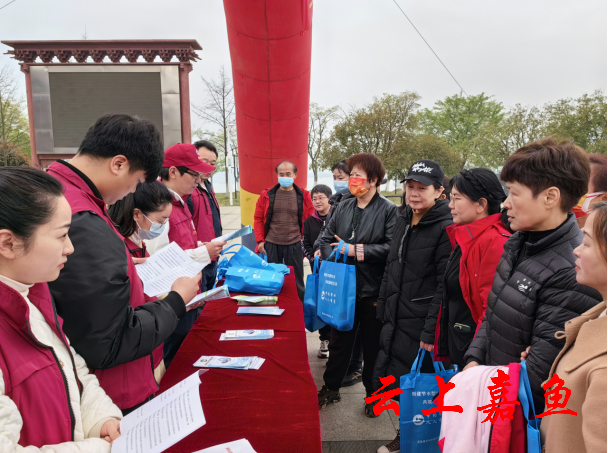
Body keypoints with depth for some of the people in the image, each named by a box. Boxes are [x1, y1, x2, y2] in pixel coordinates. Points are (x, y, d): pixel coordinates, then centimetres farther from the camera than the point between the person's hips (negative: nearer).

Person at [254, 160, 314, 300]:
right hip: (271, 245, 1)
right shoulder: (267, 195, 2)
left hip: (294, 245, -1)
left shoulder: (303, 196, 0)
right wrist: (260, 240, 0)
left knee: (296, 282, 10)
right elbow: (258, 218, 6)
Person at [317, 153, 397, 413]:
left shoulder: (389, 210, -11)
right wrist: (332, 259, -9)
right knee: (339, 341, 19)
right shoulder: (344, 207, 6)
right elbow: (326, 239, 9)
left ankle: (373, 394, 36)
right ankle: (331, 389, 38)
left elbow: (392, 247, -21)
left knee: (372, 347, 14)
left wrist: (357, 250, -20)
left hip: (373, 291, -4)